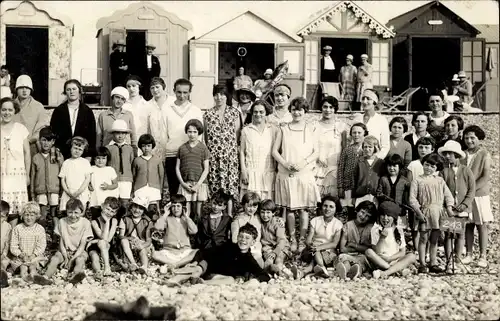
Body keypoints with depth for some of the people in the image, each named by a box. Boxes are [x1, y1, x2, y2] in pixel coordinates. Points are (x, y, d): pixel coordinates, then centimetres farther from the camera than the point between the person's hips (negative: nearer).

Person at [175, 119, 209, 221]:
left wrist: (198, 184, -8)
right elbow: (177, 168, 10)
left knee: (198, 213, 1)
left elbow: (206, 169, 1)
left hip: (199, 184, -1)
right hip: (185, 184, 1)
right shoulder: (182, 148, 9)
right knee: (185, 213, -4)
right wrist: (183, 183, -3)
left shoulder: (203, 148, 4)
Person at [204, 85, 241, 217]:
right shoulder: (208, 115, 7)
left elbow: (237, 134, 7)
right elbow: (205, 136, 11)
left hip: (230, 154, 0)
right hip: (213, 155, 1)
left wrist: (234, 149, 0)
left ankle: (229, 214, 4)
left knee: (230, 185, -2)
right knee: (214, 187, -1)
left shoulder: (234, 113, 5)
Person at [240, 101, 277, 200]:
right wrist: (243, 171, -1)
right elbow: (242, 152, 7)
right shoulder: (246, 130, 7)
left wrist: (277, 170, 3)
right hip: (251, 172, -1)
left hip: (268, 173, 1)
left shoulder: (273, 130, 8)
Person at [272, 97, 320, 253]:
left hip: (305, 174, -1)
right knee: (289, 208, 3)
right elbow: (275, 150, 6)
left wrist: (303, 163, -14)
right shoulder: (283, 129, 8)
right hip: (286, 174, 1)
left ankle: (302, 240, 5)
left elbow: (316, 152, 2)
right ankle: (292, 239, 11)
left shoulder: (311, 129, 5)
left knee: (303, 208, -1)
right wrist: (285, 164, -10)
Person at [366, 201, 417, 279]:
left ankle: (385, 273, -39)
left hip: (395, 261, 2)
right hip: (379, 262, -2)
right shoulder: (375, 229, 2)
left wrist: (389, 259, -12)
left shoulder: (399, 230, 9)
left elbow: (403, 252, 3)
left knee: (412, 256, -24)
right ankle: (398, 270, -31)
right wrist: (382, 238, -21)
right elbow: (376, 252, -7)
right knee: (368, 252, -29)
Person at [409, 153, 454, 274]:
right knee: (423, 238, -1)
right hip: (424, 212, -3)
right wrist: (419, 212, -12)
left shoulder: (440, 180, 10)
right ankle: (422, 264, 5)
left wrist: (449, 208, -4)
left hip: (438, 213, 3)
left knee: (434, 239, 9)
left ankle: (433, 264, 16)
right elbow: (412, 199, -4)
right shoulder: (417, 180, 1)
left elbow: (448, 195, 9)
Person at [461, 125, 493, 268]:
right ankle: (469, 255, 14)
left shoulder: (485, 155, -5)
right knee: (468, 225, 7)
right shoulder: (463, 155, 6)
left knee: (482, 225, 0)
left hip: (480, 194, -3)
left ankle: (482, 257, 3)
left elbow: (485, 177, -11)